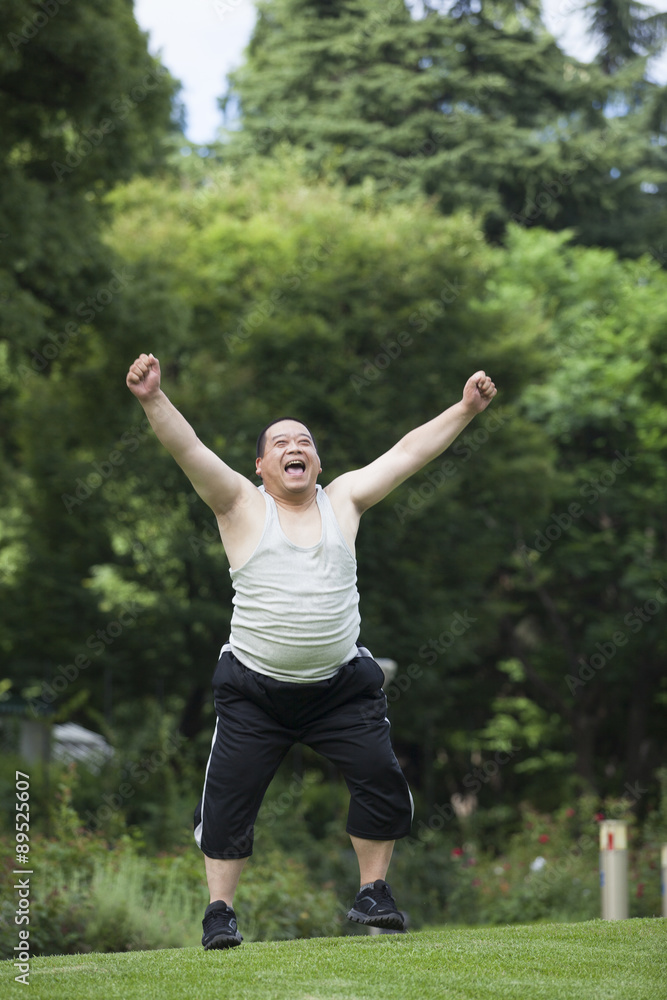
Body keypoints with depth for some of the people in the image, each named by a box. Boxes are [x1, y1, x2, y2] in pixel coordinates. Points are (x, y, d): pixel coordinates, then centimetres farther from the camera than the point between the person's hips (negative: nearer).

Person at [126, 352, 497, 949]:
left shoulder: (344, 501, 7)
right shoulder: (242, 505, -2)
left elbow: (409, 452, 6)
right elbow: (189, 450, -15)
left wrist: (465, 410, 0)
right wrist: (153, 400, -30)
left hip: (342, 686, 2)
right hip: (254, 691, -2)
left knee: (382, 779, -5)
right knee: (229, 794, -5)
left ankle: (372, 893, 12)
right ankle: (220, 910, 7)